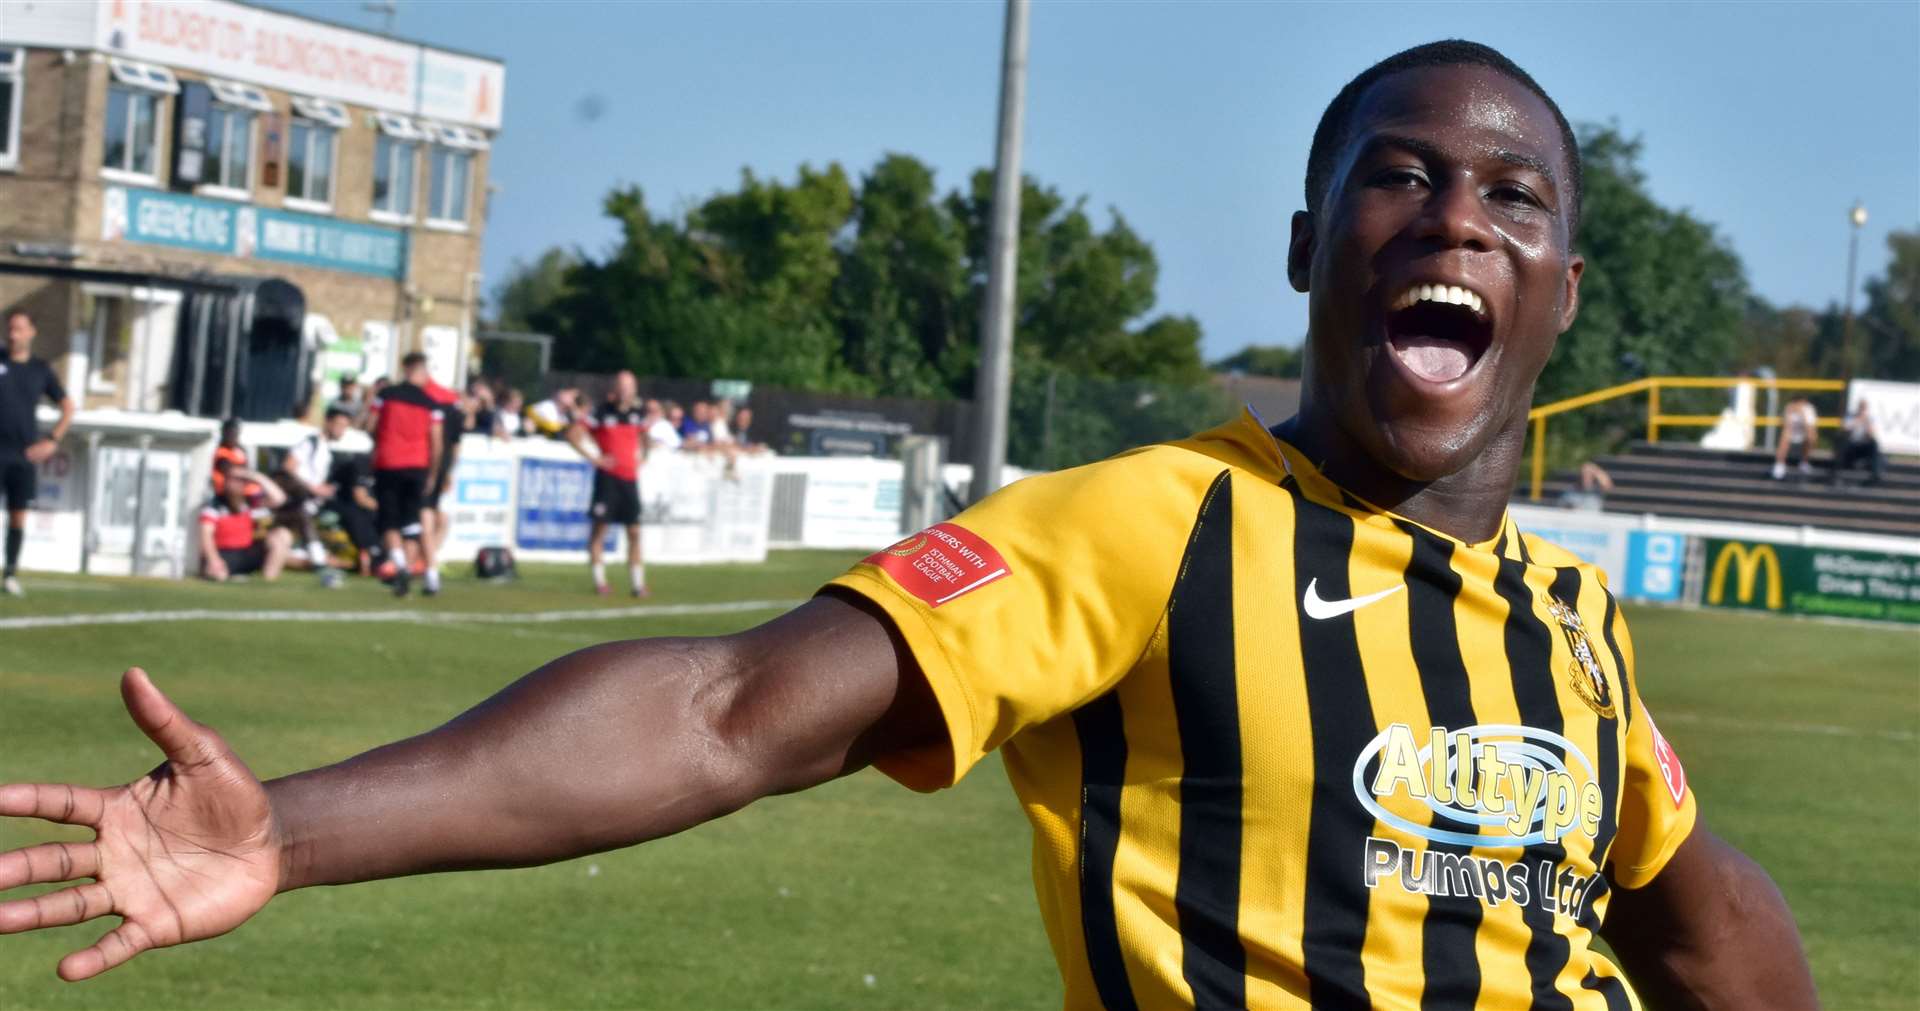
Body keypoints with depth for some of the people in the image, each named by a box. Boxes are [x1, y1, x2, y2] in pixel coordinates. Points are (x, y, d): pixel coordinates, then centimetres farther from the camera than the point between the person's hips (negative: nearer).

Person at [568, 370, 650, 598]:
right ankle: (599, 581, 2)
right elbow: (573, 435, -8)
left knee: (634, 532, 4)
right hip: (608, 476, -4)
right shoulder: (603, 412, -7)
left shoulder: (637, 413, 7)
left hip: (630, 478, 4)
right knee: (600, 527, -3)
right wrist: (593, 458, -12)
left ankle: (637, 582, 9)